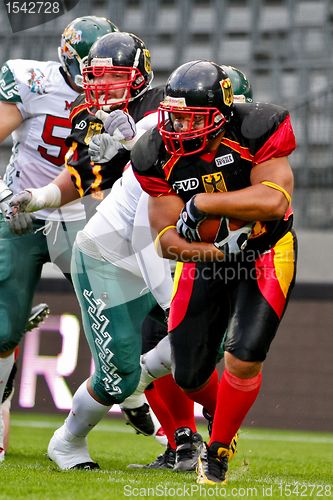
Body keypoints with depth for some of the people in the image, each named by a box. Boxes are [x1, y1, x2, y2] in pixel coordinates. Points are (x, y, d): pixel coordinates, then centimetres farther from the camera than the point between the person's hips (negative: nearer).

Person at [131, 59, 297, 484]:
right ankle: (221, 413, 39)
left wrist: (202, 203, -33)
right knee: (187, 375, 3)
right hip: (205, 259, 3)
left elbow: (274, 200, -36)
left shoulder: (256, 131, -24)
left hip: (264, 257, -3)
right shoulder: (160, 155, -14)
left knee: (243, 360, -17)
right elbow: (166, 238, -13)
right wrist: (211, 249, -33)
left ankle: (217, 450, 6)